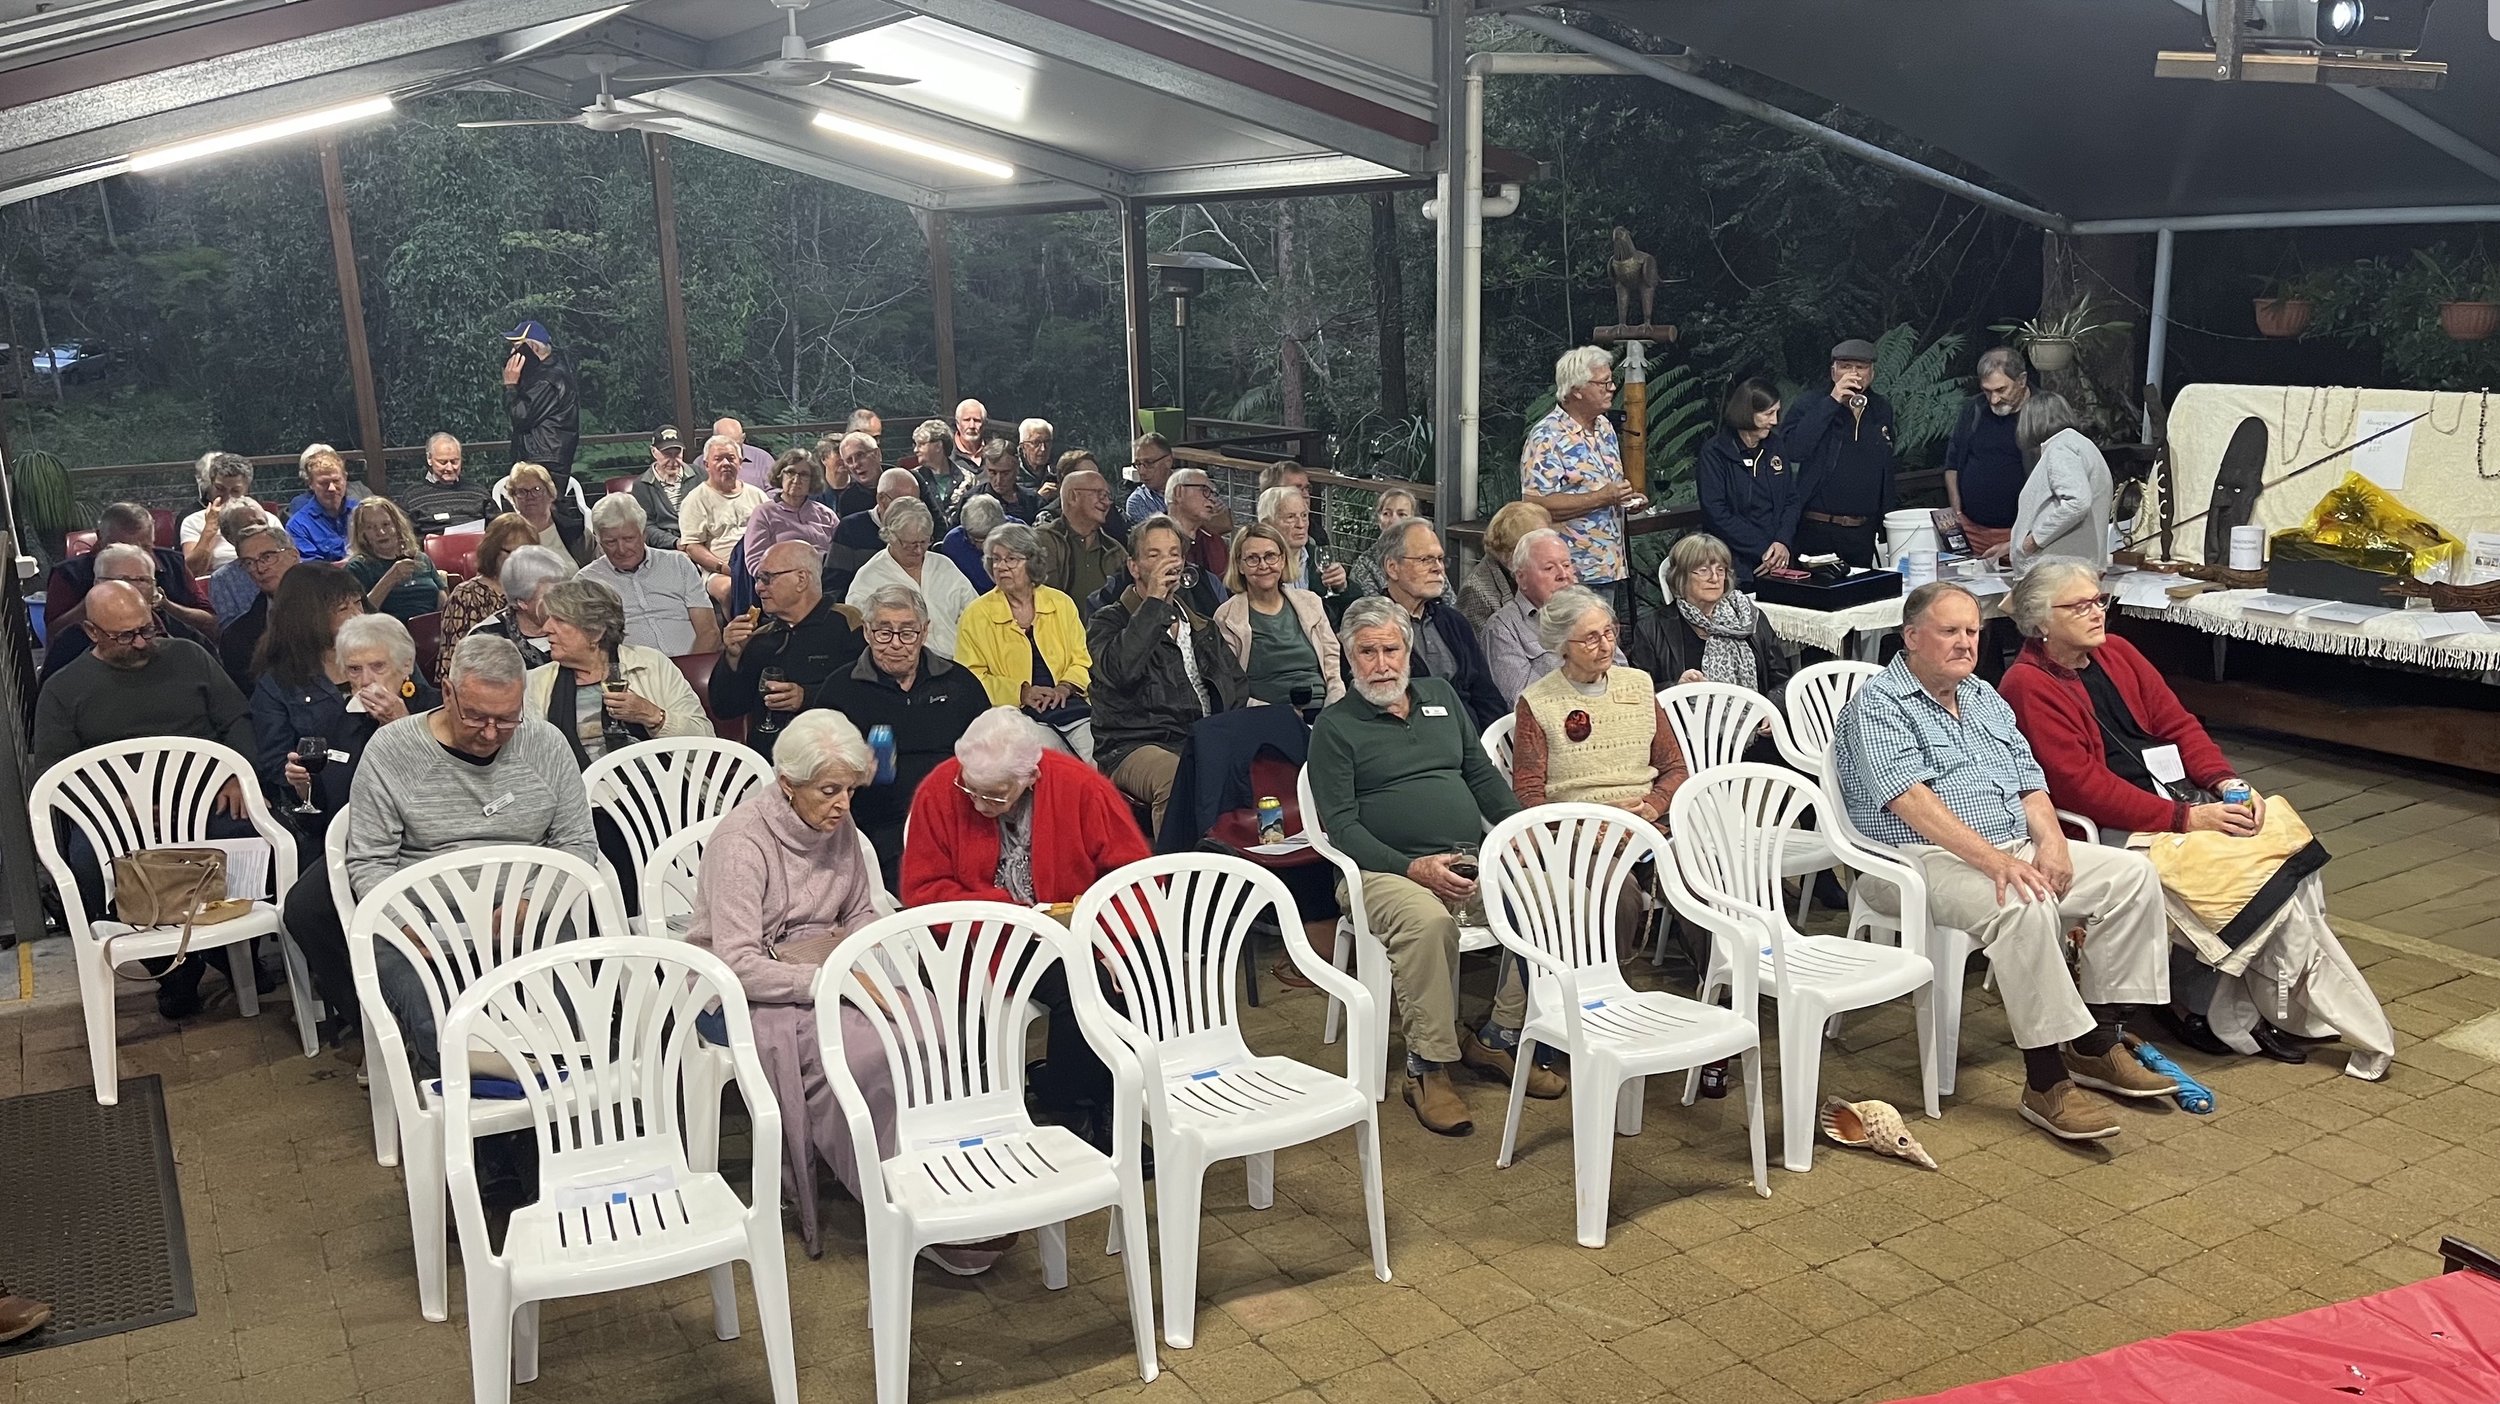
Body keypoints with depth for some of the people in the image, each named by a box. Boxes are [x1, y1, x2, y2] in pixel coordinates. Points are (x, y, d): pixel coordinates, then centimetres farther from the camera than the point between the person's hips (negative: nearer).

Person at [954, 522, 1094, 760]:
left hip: (1068, 703, 3)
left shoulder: (1061, 604, 14)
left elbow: (1082, 660, 15)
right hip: (1016, 713, -3)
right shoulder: (976, 616, 6)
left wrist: (1065, 687, -6)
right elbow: (972, 678, 1)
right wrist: (1022, 692, -11)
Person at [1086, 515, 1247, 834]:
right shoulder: (1108, 622, 8)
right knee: (1178, 777, -40)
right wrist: (1154, 601, -11)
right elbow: (1120, 669, -16)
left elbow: (1239, 690, 27)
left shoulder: (1201, 625, 26)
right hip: (1136, 747, -5)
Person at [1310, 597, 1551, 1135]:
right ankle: (1428, 1068, -24)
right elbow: (1341, 825, -5)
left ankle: (1498, 1039, -7)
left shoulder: (1440, 695, 20)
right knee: (1427, 919, -38)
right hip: (1385, 869, -5)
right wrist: (1413, 868, -18)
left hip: (1472, 859, 5)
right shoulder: (1334, 726, 4)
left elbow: (1482, 773, 22)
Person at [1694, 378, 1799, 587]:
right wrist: (1763, 551, -14)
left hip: (1779, 561, 5)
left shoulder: (1774, 446, 13)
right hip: (1736, 562, -5)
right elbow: (1716, 514, -12)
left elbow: (1791, 500, 13)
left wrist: (1783, 542, -6)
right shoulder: (1714, 453, -6)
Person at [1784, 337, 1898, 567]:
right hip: (1816, 531, -4)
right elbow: (1792, 451, -20)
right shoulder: (1814, 407, -1)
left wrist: (1890, 514, 18)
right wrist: (1832, 402, -19)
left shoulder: (1882, 410, 12)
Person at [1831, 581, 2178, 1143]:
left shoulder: (1985, 698, 20)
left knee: (2133, 874, -6)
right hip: (1930, 859, -8)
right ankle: (2045, 1082, -26)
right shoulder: (1877, 707, -7)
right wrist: (1993, 860, -28)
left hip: (2018, 849, 8)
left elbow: (2030, 783, 17)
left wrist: (2051, 841, -5)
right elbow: (1912, 800, -20)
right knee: (2026, 907, -35)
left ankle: (2096, 1044, -1)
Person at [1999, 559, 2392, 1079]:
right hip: (2115, 828, -7)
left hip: (2180, 799, 7)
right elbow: (2081, 785, -17)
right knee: (2251, 866, -23)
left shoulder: (2116, 652, 14)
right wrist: (2184, 818, -20)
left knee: (2283, 838, -15)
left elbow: (2176, 723, 13)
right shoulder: (2027, 686, -10)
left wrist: (2228, 782, -5)